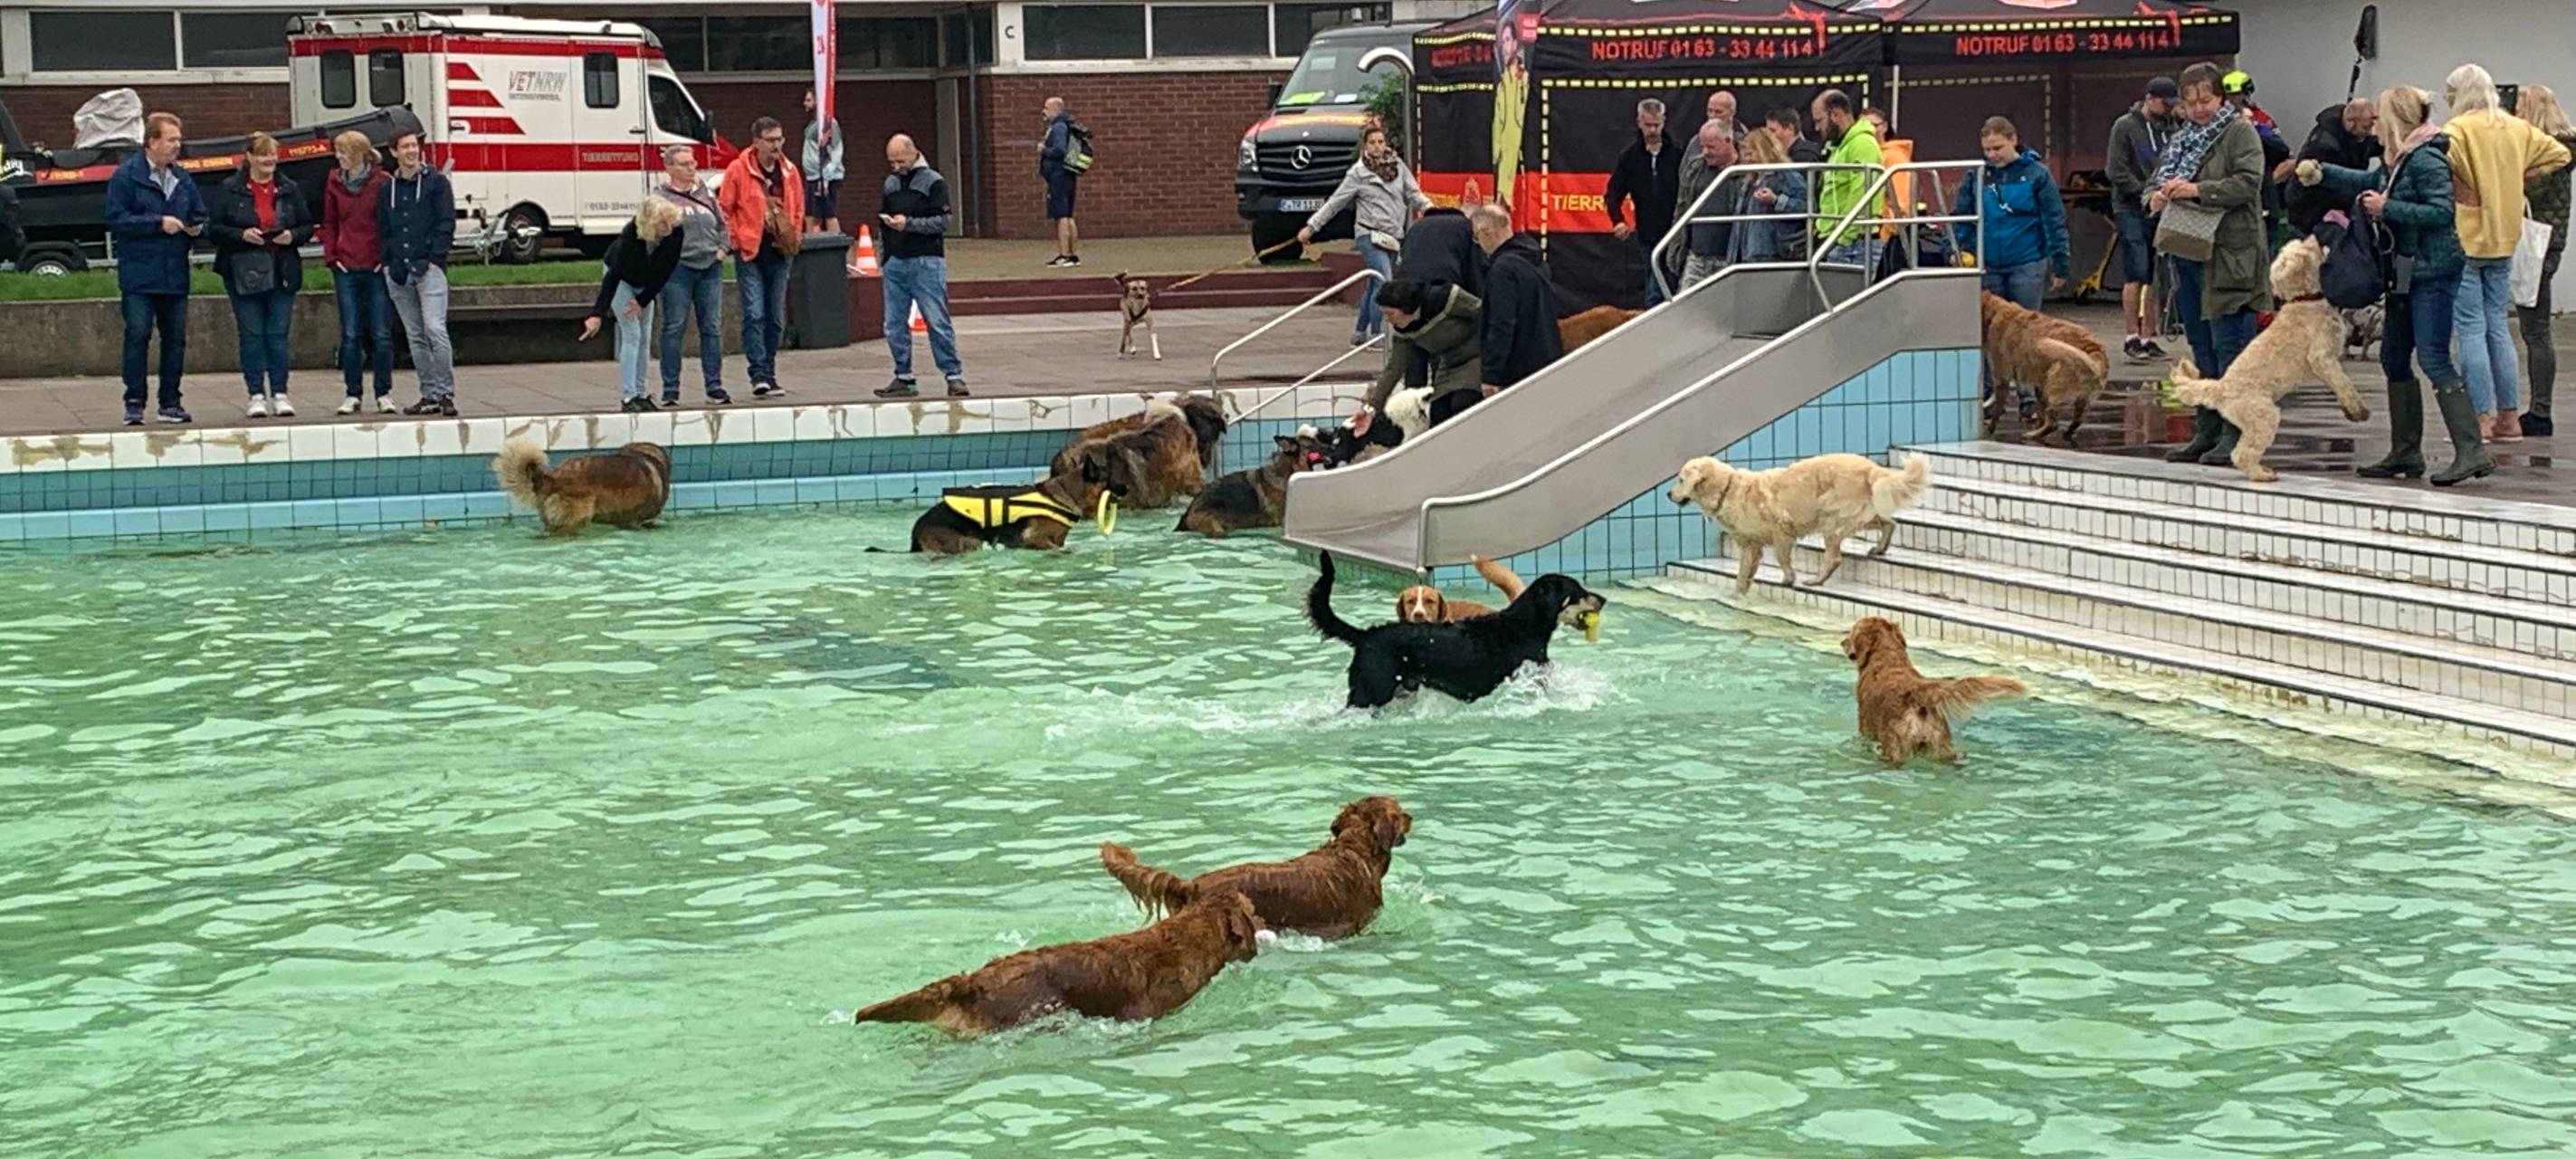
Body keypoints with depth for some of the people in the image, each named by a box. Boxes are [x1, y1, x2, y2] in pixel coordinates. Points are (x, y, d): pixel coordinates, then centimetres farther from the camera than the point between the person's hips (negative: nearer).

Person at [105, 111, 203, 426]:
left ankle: (170, 402, 14)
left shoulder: (182, 179, 13)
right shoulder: (126, 176, -4)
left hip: (175, 274, 5)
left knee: (175, 338, 6)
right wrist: (159, 223, -16)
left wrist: (196, 227, 1)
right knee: (137, 335, -8)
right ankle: (134, 403, -4)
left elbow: (200, 214, 24)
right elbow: (116, 219, -12)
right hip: (138, 274, -5)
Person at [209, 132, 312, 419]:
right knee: (251, 335, -1)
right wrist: (242, 235, -16)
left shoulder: (290, 190, 9)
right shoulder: (228, 190, 1)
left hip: (282, 273, 2)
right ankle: (257, 395, 4)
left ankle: (280, 393, 7)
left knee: (278, 334, 1)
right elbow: (213, 227, -1)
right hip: (243, 273, -2)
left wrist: (293, 236, -8)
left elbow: (307, 226, 13)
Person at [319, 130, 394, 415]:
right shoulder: (334, 182, 8)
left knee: (381, 334, 0)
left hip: (377, 267, -3)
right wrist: (331, 256, 2)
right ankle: (353, 394, 10)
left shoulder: (382, 182, -3)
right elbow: (329, 223, 12)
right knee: (351, 335, 4)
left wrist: (389, 259, -6)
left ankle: (384, 394, 8)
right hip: (346, 268, 3)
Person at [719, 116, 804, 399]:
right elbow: (724, 209, -2)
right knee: (754, 314, -12)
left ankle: (769, 374, 17)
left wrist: (793, 239, 10)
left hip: (778, 254, 5)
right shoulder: (738, 170, -6)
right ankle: (758, 375, -15)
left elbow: (798, 210, 19)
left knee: (776, 319, 8)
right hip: (750, 253, -5)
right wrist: (736, 240, -5)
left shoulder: (789, 172, 9)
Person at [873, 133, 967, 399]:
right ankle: (903, 378, 12)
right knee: (894, 325, 4)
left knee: (937, 322, -8)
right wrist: (885, 220, 8)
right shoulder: (890, 183, 16)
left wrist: (909, 224, -17)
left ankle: (954, 375, -3)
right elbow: (881, 213, 28)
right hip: (895, 262, 6)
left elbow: (942, 222, -8)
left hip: (926, 261, -6)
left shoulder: (933, 182, -1)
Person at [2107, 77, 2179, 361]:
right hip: (2132, 210, -5)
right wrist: (2144, 192, -13)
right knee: (2136, 274, -9)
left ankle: (2148, 338, 9)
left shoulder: (2170, 128, 13)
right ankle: (2132, 339, -6)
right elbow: (2117, 170, -6)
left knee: (2156, 278, 5)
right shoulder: (2125, 126, -1)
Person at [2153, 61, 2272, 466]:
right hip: (2188, 254, 8)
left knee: (2229, 345, -8)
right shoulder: (2182, 138, 20)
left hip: (2228, 257, -8)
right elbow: (2156, 182, 24)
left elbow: (2248, 183, -15)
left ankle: (2234, 434, -6)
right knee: (2201, 348, 12)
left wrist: (2198, 191, -23)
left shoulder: (2239, 132, -3)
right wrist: (2157, 198, 0)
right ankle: (2206, 432, 17)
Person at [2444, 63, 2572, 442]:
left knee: (2471, 330, -3)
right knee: (2497, 328, 13)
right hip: (2503, 239, 6)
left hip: (2465, 240, -6)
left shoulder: (2460, 129, -12)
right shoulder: (2517, 129, 8)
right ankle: (2509, 416, 13)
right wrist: (2515, 181, 14)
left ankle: (2481, 418, -5)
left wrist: (2458, 189, -15)